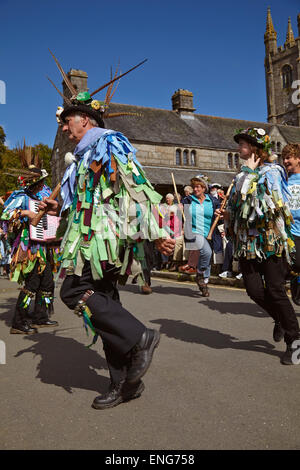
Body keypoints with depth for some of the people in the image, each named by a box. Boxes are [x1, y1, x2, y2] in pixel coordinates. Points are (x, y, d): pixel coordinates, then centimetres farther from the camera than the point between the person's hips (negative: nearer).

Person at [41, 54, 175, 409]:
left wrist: (154, 232, -22)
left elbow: (136, 188, -14)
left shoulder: (109, 143, -2)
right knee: (103, 303, 5)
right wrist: (60, 209, 17)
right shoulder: (86, 156, 27)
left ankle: (139, 337, -12)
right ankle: (125, 384, 12)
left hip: (106, 237, -9)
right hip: (92, 239, 9)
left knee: (74, 291, -17)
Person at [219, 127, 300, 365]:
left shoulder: (272, 171, -5)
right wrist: (229, 213, 7)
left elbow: (261, 200, -21)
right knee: (254, 290, 1)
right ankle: (280, 319, 29)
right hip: (248, 241, 6)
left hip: (270, 239, -6)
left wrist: (250, 172, -10)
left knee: (275, 290, -5)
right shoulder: (243, 174, 17)